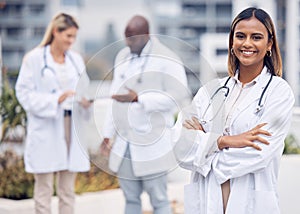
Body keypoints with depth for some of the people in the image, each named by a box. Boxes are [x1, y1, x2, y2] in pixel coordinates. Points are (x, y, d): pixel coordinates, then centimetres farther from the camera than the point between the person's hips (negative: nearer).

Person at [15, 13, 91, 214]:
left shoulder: (76, 59, 11)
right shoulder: (34, 59, -3)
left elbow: (84, 90, 16)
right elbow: (24, 93, -6)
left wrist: (85, 101, -8)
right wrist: (55, 100, -18)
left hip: (72, 127, 4)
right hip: (46, 130, -4)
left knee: (68, 190, 8)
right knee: (44, 189, -1)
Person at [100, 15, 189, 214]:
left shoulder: (166, 59, -8)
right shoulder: (123, 56, 13)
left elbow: (177, 95, -16)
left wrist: (138, 98, -22)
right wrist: (108, 133, 19)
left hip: (152, 145, -6)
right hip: (124, 143, 6)